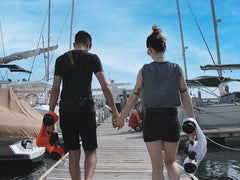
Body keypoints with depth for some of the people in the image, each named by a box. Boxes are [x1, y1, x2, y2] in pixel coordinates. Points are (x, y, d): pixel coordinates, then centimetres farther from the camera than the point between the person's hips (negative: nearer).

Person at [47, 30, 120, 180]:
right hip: (86, 110, -2)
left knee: (74, 154, 11)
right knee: (90, 152, 10)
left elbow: (55, 90, 5)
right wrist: (115, 112, 0)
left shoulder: (61, 60, 10)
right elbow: (105, 87, -4)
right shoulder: (92, 58, 3)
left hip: (66, 111, 2)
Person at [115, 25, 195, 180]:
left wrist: (121, 118, 11)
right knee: (171, 162, 21)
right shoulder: (177, 69, 0)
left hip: (151, 120, -1)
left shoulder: (144, 71, -3)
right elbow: (186, 98, 1)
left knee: (157, 166, 10)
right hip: (171, 120, 1)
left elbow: (134, 97, 0)